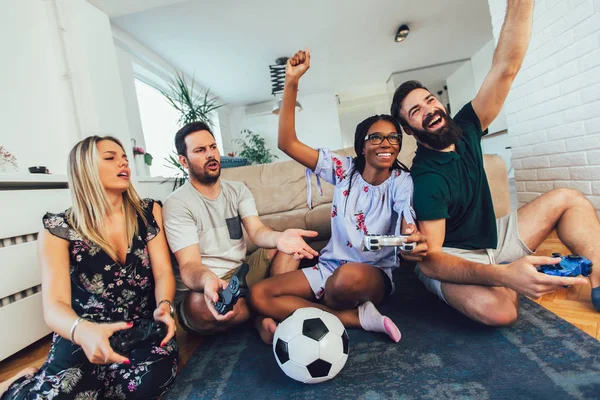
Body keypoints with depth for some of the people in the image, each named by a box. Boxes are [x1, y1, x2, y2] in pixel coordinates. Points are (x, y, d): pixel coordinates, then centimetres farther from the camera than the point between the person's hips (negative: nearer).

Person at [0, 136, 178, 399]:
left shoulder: (148, 212, 1)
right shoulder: (59, 228, -4)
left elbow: (163, 271, -3)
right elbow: (55, 304, -12)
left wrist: (164, 306, -25)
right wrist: (83, 331, -35)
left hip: (143, 326, 2)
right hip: (86, 335, -2)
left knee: (152, 378, -28)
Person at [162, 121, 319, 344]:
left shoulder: (238, 190, 5)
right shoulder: (177, 204, -12)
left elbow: (257, 231, -11)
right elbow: (189, 265, -20)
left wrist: (278, 238, -37)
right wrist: (209, 281, -46)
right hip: (200, 288, -4)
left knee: (288, 247, -9)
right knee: (202, 305, -39)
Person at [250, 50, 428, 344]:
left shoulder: (402, 182, -5)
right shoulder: (344, 170, -2)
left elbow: (409, 228, -21)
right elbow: (287, 143, -8)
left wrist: (415, 241, -47)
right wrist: (292, 82, -16)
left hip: (374, 276, -3)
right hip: (329, 267, 4)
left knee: (349, 275, -41)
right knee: (260, 295, -15)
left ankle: (323, 312, -7)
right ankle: (359, 318, -14)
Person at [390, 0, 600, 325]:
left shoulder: (464, 129, -3)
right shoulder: (424, 178, -24)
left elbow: (506, 68, -11)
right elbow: (429, 259, -30)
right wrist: (504, 274, -43)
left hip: (493, 240, 8)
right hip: (452, 259, -7)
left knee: (568, 198, 1)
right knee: (495, 309, -37)